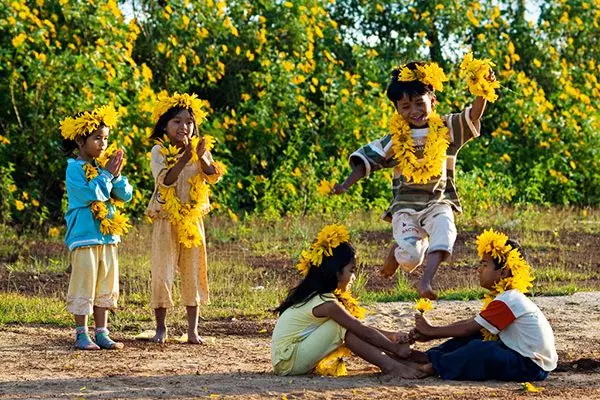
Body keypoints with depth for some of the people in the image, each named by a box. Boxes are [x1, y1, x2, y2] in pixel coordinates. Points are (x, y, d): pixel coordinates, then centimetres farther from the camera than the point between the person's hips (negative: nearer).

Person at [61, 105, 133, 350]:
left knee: (105, 286, 10)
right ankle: (81, 334, 2)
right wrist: (107, 174, -15)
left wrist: (116, 174, -8)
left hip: (108, 235, 7)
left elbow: (126, 195, 7)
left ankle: (101, 333, 16)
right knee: (84, 286, -4)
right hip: (84, 236, -7)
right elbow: (91, 194, -23)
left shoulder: (104, 166, 11)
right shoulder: (75, 168, -9)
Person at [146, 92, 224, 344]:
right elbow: (165, 180, -20)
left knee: (193, 273, 6)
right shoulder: (159, 151, -5)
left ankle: (193, 329, 13)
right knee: (162, 273, -3)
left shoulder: (199, 150, 4)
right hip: (166, 219, -3)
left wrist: (202, 158, -27)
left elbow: (213, 177, -10)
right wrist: (184, 159, -30)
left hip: (192, 218, 3)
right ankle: (161, 327, 8)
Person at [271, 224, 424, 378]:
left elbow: (361, 330, 14)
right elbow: (365, 332, -15)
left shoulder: (313, 295, 11)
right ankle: (391, 366, -18)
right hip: (288, 361, -9)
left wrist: (392, 336, 6)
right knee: (342, 328, -18)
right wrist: (397, 349, -7)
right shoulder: (326, 304, -18)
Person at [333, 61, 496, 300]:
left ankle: (425, 282, -33)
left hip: (438, 201, 0)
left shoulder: (447, 130, 3)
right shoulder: (395, 139, 5)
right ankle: (397, 249, 17)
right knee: (411, 256, -19)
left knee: (444, 229, -33)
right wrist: (345, 186, -7)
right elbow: (366, 161, 7)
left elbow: (474, 115, -10)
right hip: (406, 205, 0)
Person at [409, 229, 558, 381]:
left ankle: (434, 366, -11)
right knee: (475, 336, 12)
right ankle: (430, 356, 7)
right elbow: (471, 323, 13)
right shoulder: (508, 297, 14)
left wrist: (432, 331, -5)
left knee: (479, 349, -28)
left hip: (533, 367, -11)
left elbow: (468, 329, -15)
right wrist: (429, 334, 6)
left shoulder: (507, 301, -18)